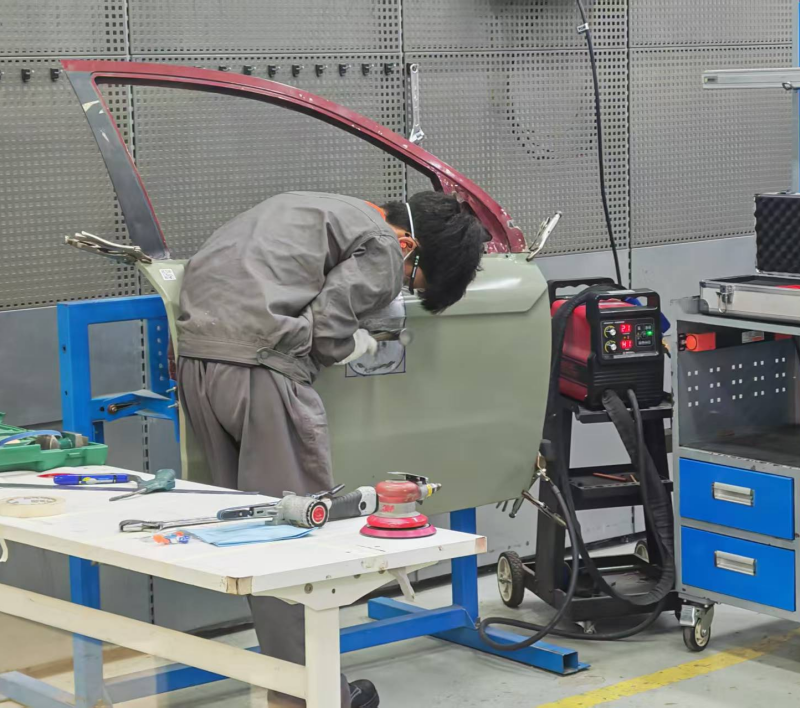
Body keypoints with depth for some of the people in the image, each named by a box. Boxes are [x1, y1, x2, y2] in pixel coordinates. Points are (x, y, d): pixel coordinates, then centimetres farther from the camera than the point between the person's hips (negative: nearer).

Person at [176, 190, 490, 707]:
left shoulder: (323, 209, 28)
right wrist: (358, 346, 12)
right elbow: (328, 329, -11)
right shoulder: (381, 248, 1)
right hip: (259, 364, -9)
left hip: (196, 355, 9)